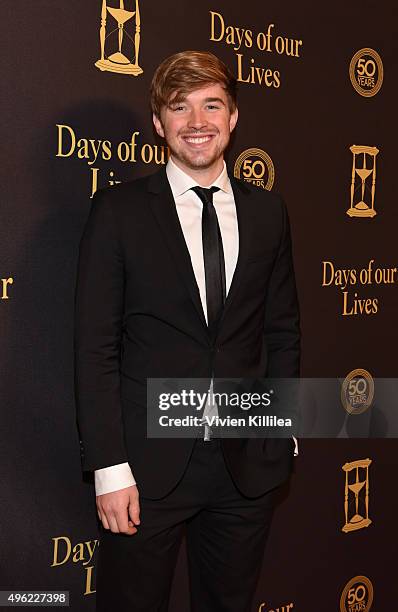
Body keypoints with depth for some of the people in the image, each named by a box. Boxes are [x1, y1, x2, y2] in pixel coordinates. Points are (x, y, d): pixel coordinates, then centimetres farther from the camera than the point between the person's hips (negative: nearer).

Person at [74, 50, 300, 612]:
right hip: (147, 465, -3)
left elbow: (283, 330, 10)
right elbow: (95, 346, -7)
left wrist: (283, 433, 5)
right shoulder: (119, 210, -5)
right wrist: (109, 468, -11)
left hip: (248, 463, 3)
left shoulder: (268, 212, 6)